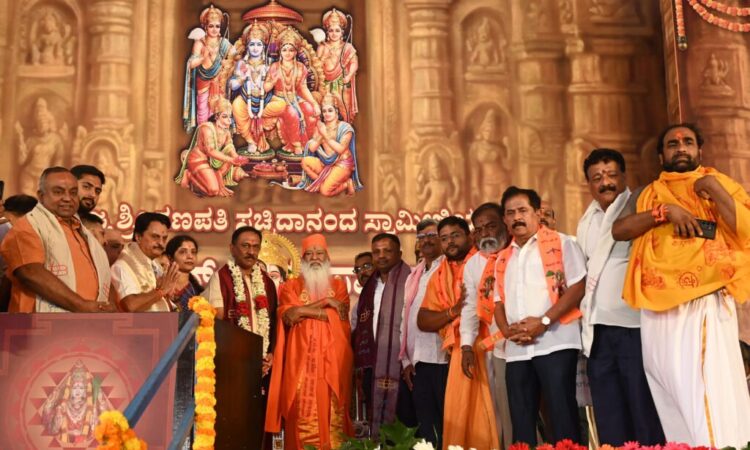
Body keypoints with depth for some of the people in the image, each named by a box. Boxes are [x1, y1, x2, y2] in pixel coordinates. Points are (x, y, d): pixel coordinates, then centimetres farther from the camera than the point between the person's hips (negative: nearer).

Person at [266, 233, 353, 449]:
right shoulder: (291, 286, 11)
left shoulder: (338, 285, 13)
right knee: (302, 416, -6)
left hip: (332, 362, 1)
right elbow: (289, 316, -6)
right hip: (301, 362, -1)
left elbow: (340, 316, -4)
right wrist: (324, 302, -6)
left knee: (331, 415, -2)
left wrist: (303, 310, -6)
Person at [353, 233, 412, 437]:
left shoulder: (409, 281, -8)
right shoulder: (370, 287, 15)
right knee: (378, 427, 13)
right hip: (373, 368, 7)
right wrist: (361, 368, 14)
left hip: (401, 367, -7)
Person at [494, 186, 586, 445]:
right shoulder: (503, 259, 21)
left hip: (555, 342, -5)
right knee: (521, 423, 7)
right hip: (516, 349, 6)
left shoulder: (560, 243, 3)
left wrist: (544, 322, -15)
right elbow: (499, 302, 19)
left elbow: (578, 287, -6)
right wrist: (507, 330, -3)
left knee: (562, 416, -6)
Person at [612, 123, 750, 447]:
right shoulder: (646, 195, 19)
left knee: (713, 393, -13)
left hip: (707, 305, -3)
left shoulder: (719, 183, 12)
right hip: (660, 311, 3)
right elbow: (618, 230, 2)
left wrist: (714, 190, -7)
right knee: (674, 395, 4)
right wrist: (665, 211, -9)